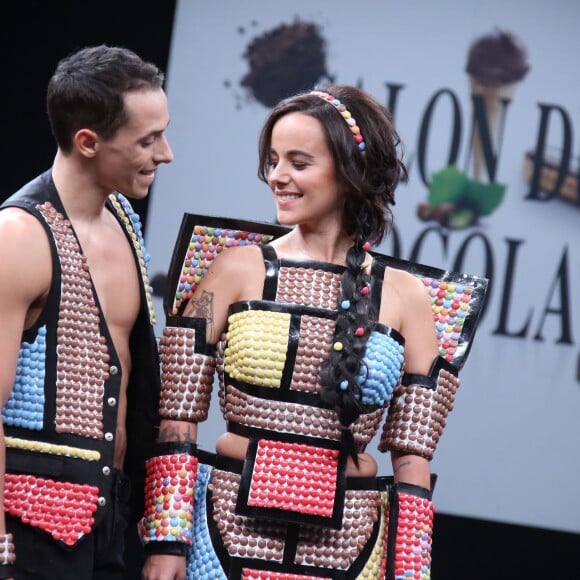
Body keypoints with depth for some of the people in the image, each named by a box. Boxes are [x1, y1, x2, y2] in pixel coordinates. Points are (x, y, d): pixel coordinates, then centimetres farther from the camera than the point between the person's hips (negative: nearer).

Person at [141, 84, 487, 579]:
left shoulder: (407, 297, 4)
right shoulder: (236, 269, 1)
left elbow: (411, 458, 4)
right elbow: (177, 421, -1)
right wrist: (166, 540, -8)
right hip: (232, 531, -1)